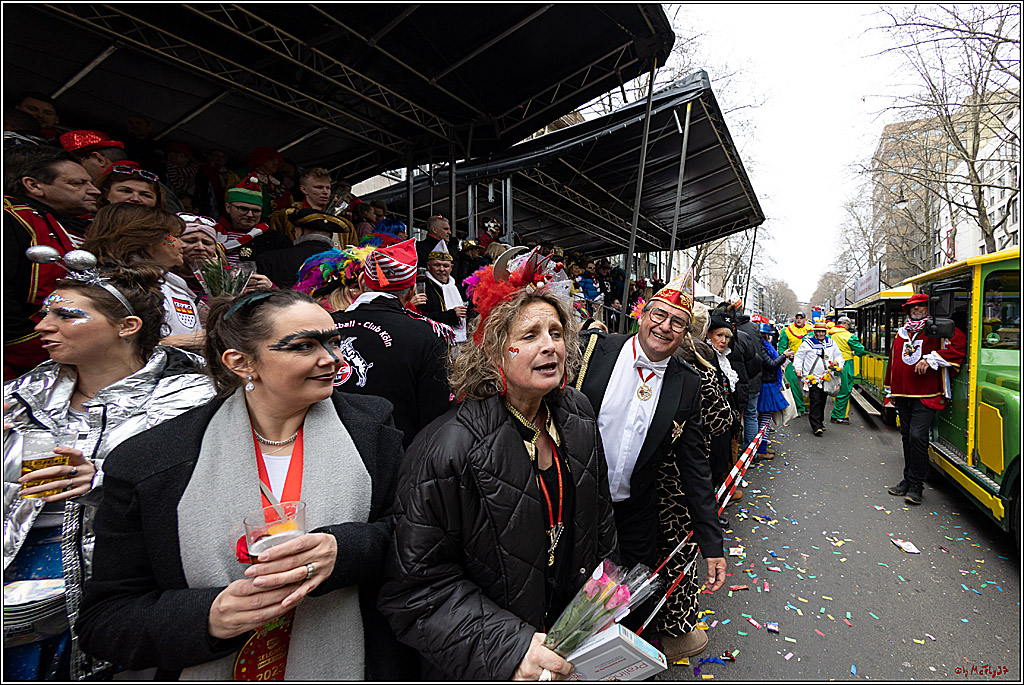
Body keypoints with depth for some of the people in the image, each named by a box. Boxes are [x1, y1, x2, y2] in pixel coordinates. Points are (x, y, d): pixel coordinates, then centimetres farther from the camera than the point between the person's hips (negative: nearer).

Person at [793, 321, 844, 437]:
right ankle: (817, 427, -11)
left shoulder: (831, 343, 12)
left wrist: (840, 365, 6)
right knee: (815, 401, -10)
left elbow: (838, 355, 23)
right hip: (813, 378, -5)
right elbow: (798, 356, 3)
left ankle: (820, 422, 26)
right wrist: (798, 368, -8)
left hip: (826, 378, 5)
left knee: (822, 401, 12)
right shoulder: (807, 343, -1)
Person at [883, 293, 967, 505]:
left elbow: (960, 345, -15)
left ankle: (916, 485, 0)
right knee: (906, 436, 11)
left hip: (926, 395, -6)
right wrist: (890, 391, 20)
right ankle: (908, 479, 21)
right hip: (903, 394, 6)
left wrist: (931, 359, -21)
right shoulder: (901, 333, 15)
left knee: (917, 435, -12)